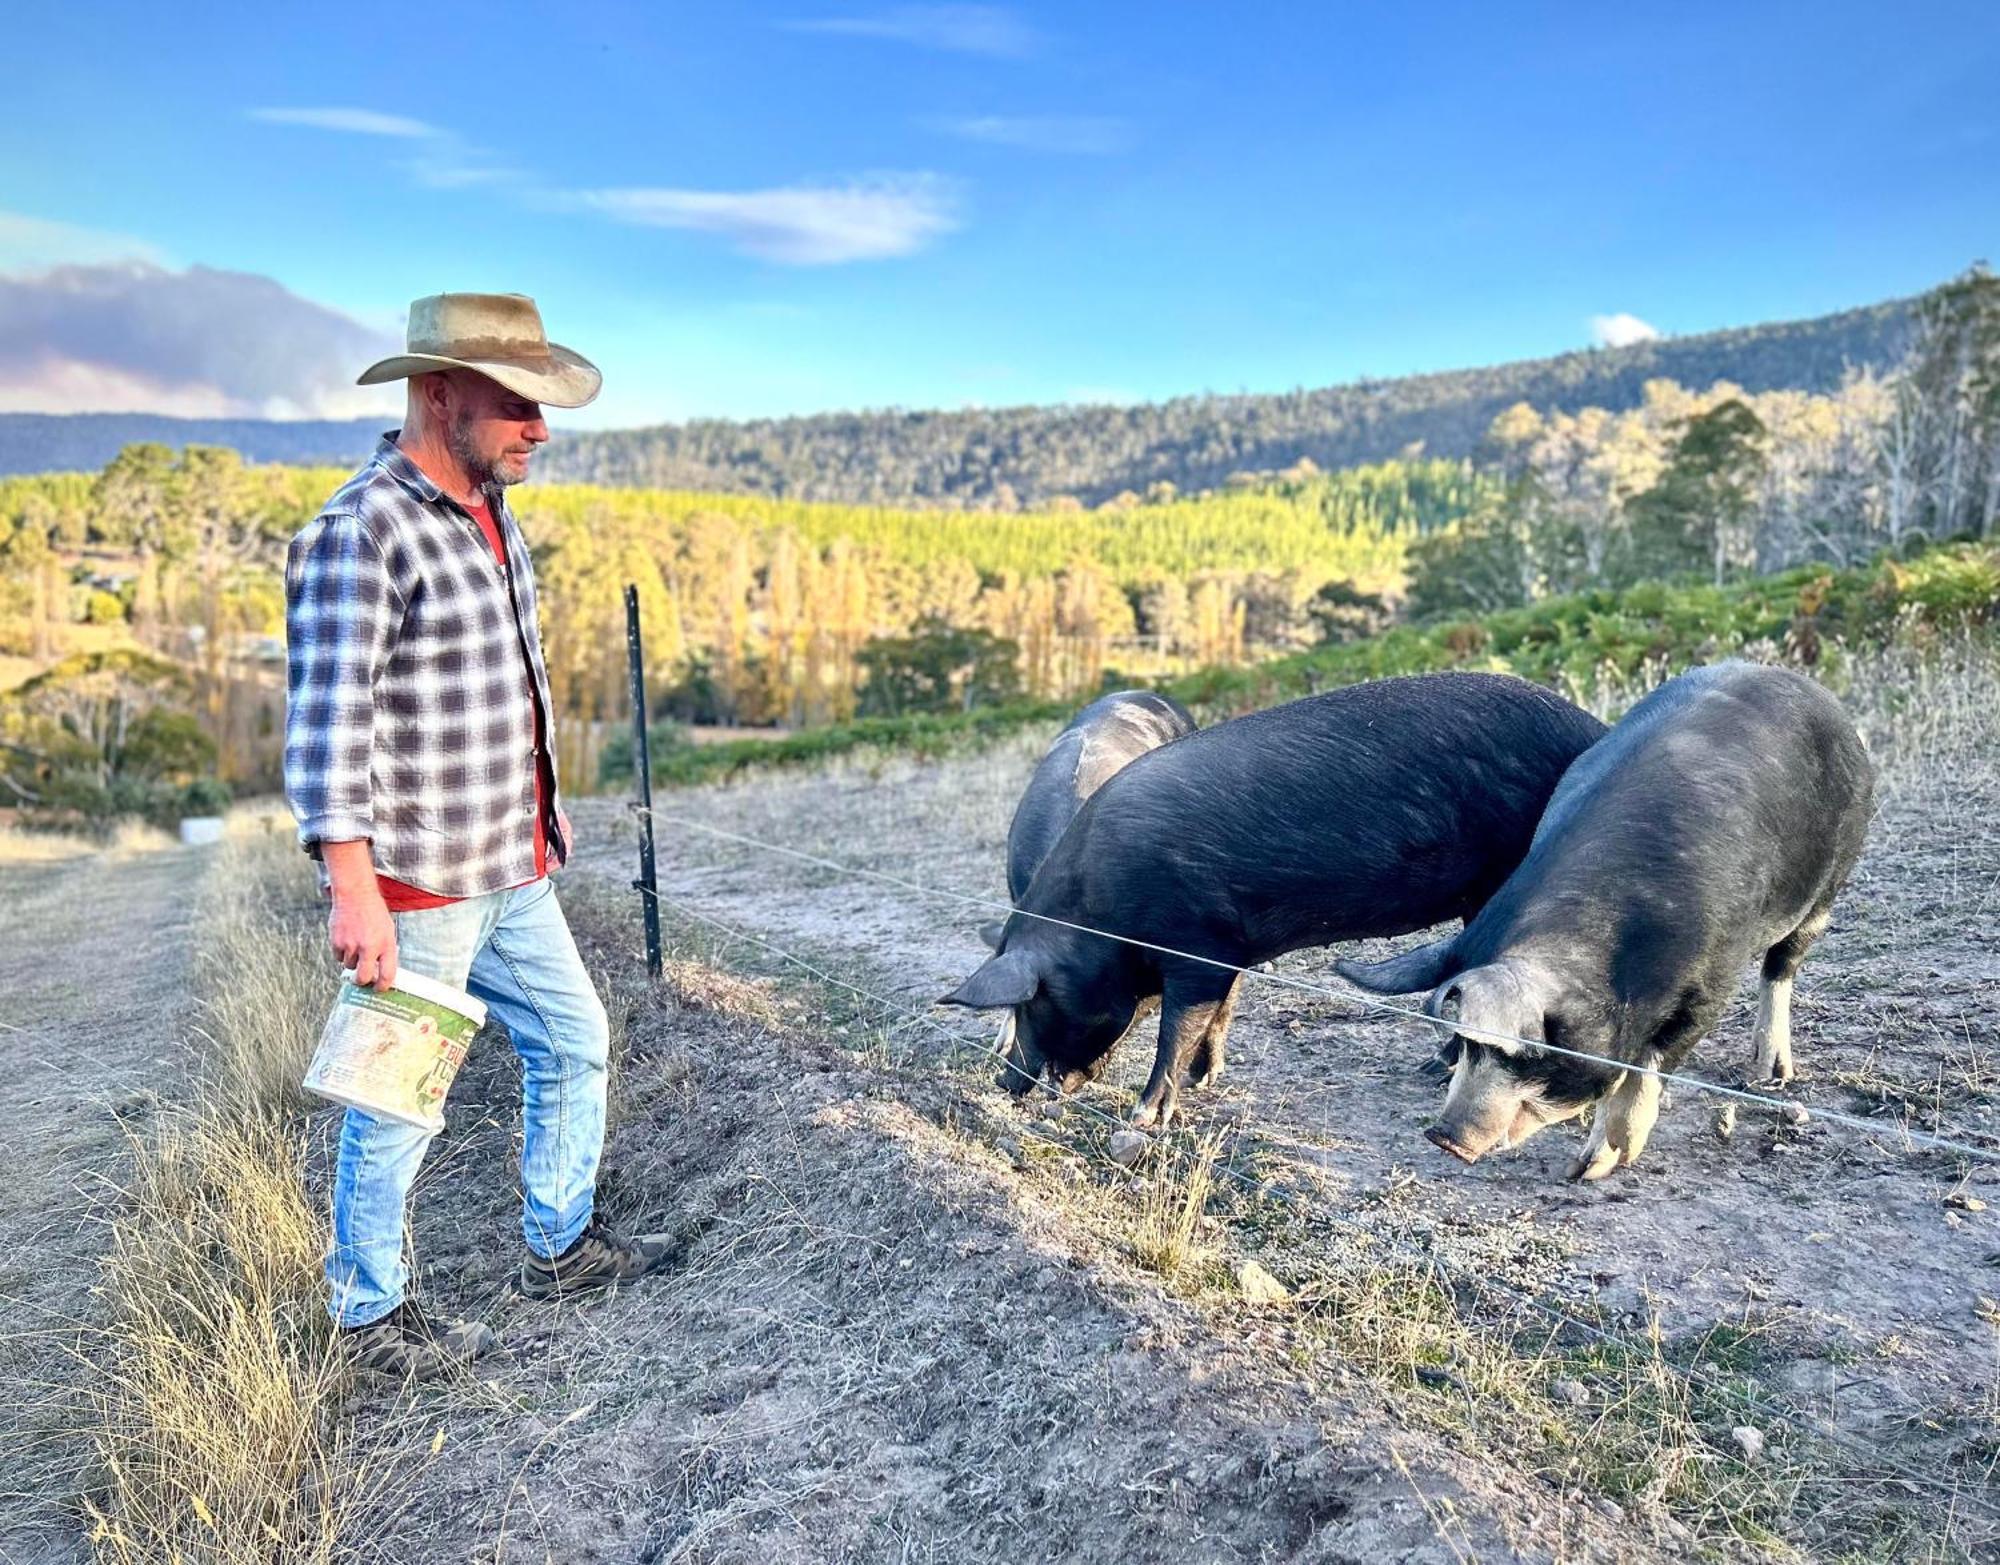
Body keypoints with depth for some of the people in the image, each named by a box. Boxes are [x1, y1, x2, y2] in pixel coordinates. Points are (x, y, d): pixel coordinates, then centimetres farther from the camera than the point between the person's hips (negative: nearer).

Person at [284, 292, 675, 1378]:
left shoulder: (491, 516, 10)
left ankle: (560, 1246, 37)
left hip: (512, 873, 9)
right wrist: (353, 888, -29)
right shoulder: (362, 532, -18)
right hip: (416, 887, -9)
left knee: (572, 1042, 18)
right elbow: (328, 721, -24)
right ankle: (369, 1318, 26)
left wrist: (545, 804, 24)